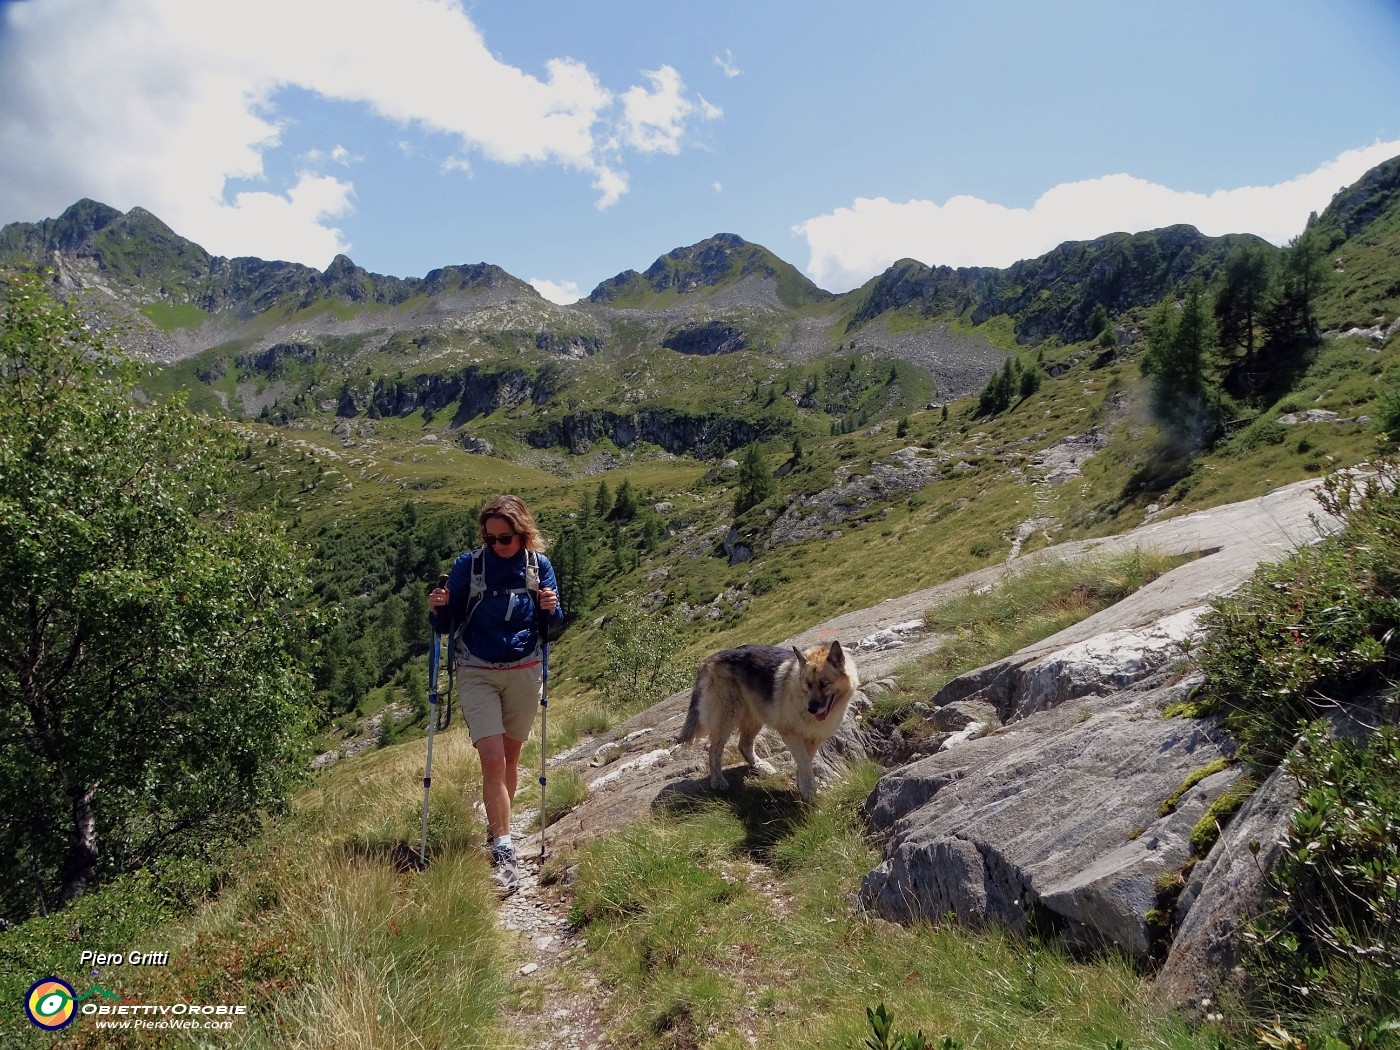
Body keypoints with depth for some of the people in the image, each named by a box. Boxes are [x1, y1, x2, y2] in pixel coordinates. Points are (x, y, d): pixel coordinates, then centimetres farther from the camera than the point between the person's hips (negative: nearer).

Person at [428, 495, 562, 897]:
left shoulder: (539, 566, -2)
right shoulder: (467, 565, -7)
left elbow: (552, 628, 4)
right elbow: (446, 623, -1)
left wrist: (551, 610, -17)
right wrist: (437, 608, -22)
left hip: (524, 673, 2)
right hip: (477, 674, -2)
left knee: (510, 758, 13)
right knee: (492, 760, -12)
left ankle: (497, 828, 32)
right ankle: (504, 854, -8)